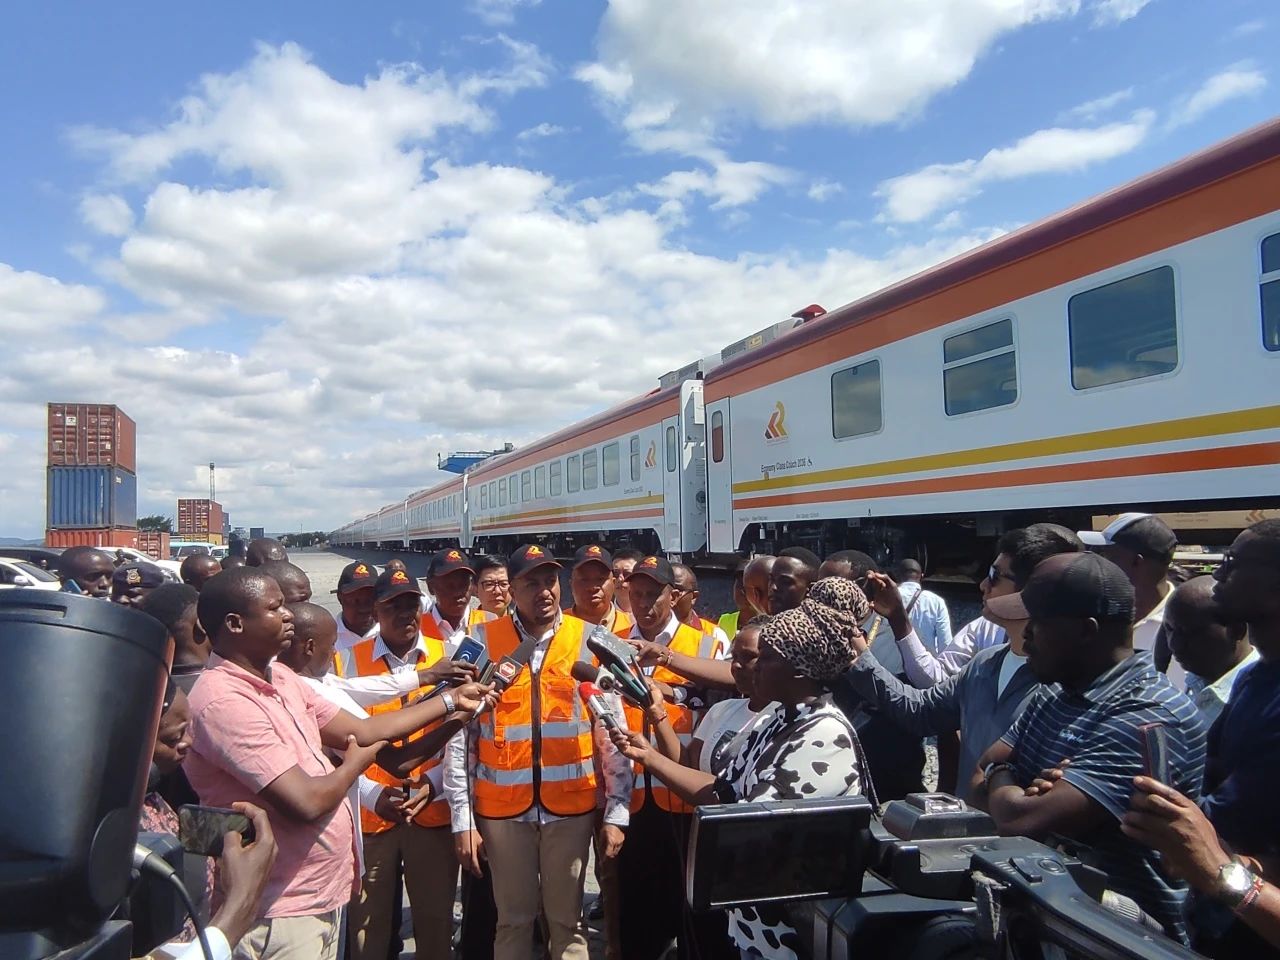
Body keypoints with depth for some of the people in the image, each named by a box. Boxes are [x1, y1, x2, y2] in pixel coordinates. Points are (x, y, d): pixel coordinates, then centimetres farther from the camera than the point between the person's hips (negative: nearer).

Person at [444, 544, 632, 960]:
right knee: (513, 919, 14)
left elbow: (613, 731, -1)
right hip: (502, 808, 0)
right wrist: (462, 819, -4)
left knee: (566, 919, 14)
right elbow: (459, 735, -3)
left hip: (571, 805, 0)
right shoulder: (481, 643, -5)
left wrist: (617, 811, -3)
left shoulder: (590, 641, -4)